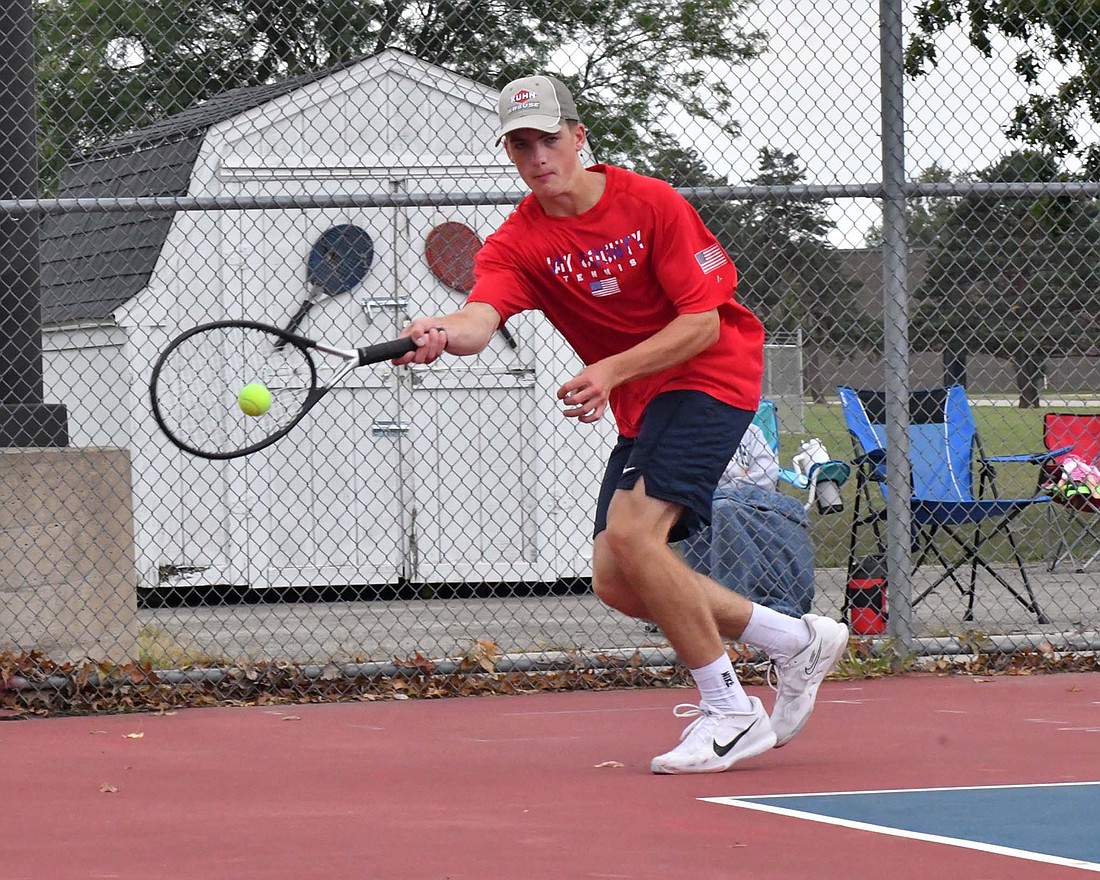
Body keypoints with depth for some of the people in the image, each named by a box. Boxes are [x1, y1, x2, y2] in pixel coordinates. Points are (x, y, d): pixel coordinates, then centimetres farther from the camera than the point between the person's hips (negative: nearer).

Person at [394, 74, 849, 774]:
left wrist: (612, 371, -28)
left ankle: (730, 713, -14)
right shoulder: (519, 242, -5)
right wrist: (444, 334, -50)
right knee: (616, 580, -1)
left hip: (711, 375, -7)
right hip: (641, 405, 7)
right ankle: (797, 641, 15)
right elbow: (483, 315, -25)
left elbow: (703, 322, -16)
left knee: (632, 533, -24)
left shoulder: (651, 203, -14)